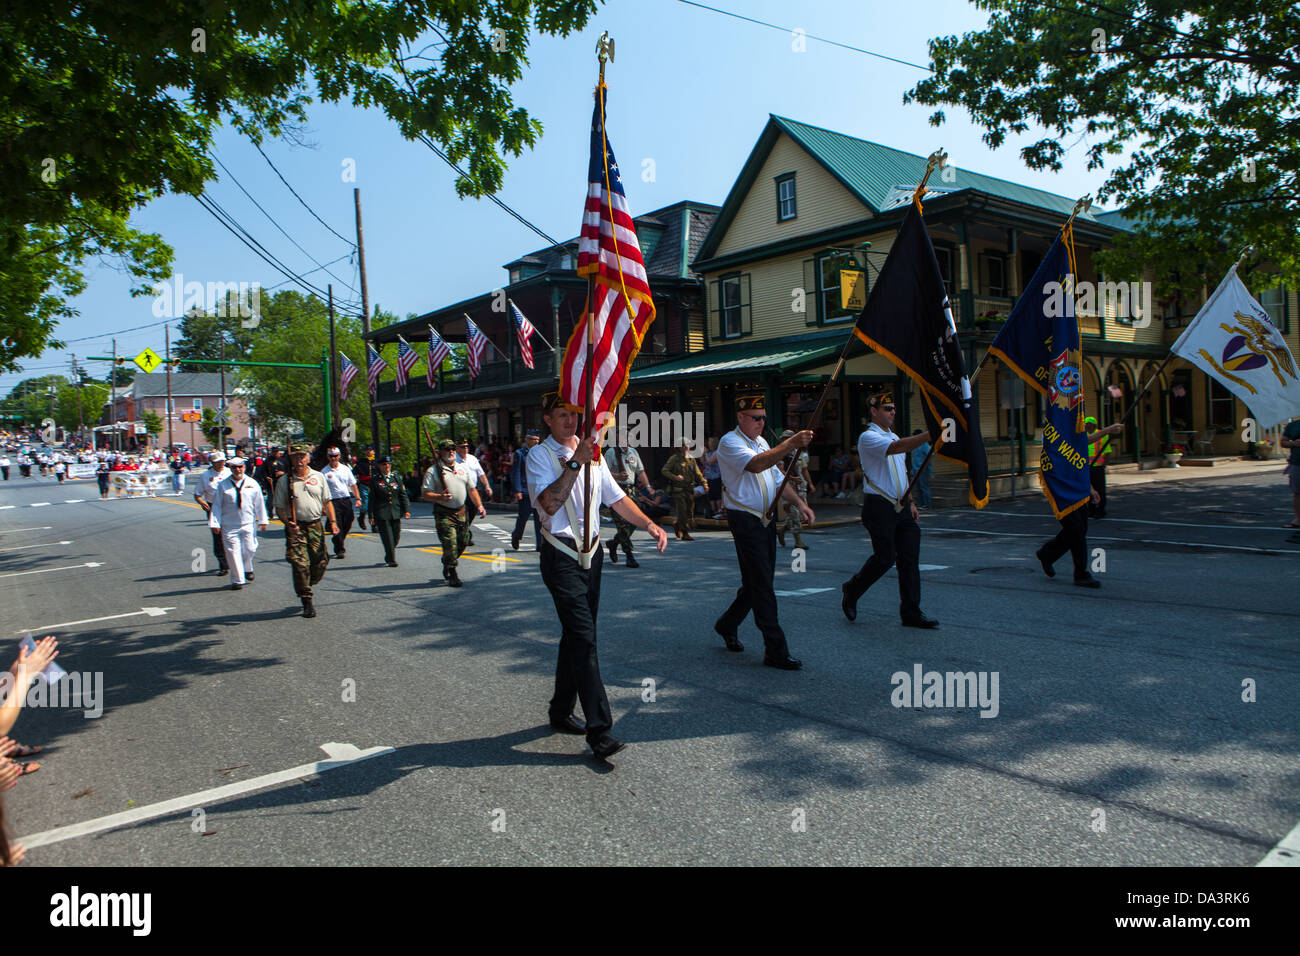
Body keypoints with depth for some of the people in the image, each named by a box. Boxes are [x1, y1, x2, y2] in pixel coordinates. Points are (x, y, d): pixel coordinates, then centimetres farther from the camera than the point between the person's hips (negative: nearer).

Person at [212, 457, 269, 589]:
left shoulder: (252, 484, 4)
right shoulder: (223, 485, 0)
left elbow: (259, 503, 9)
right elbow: (217, 506, 3)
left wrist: (262, 521, 10)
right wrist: (216, 523, -3)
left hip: (248, 524, 1)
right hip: (229, 526, -1)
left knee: (249, 549, 4)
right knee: (233, 552, -2)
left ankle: (247, 569, 35)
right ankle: (237, 580, 7)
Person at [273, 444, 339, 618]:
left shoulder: (318, 477, 8)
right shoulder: (284, 481, 1)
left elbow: (327, 501, 12)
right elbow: (279, 507, 2)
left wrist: (333, 521, 2)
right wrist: (288, 523, -14)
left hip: (316, 525, 3)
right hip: (295, 528, -2)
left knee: (321, 562, 1)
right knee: (300, 564, -9)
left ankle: (308, 586, 29)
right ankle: (307, 601, 1)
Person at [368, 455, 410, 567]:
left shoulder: (396, 478, 11)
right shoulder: (374, 480, 1)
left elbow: (403, 495, 11)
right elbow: (371, 499, 0)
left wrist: (406, 510, 1)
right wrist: (371, 515, -4)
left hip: (396, 513, 4)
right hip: (381, 514, -4)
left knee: (396, 536, 7)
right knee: (387, 538, -6)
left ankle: (388, 557, 27)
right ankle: (391, 560, 1)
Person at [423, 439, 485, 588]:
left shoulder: (463, 467, 12)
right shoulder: (433, 471, -4)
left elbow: (472, 489, 17)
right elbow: (425, 494, -9)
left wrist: (480, 506, 6)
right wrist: (440, 497, -26)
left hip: (461, 511, 5)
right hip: (444, 513, -5)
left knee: (463, 542, 9)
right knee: (450, 544, -11)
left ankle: (447, 565, 34)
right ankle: (452, 575, 0)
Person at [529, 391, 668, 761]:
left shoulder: (592, 453, 14)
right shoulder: (540, 456, -5)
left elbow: (616, 497, 16)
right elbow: (549, 503, -20)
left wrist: (649, 524, 2)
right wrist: (575, 462, -24)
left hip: (591, 553, 7)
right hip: (561, 556, -7)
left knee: (576, 634, 13)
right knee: (583, 637, -14)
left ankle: (561, 711, 28)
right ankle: (599, 731, -14)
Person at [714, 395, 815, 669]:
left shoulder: (761, 442, 17)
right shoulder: (730, 443, -10)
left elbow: (777, 478, 22)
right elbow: (756, 465, -29)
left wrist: (799, 503, 7)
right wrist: (790, 444, -40)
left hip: (765, 520, 9)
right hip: (745, 520, -8)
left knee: (758, 582, 13)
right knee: (761, 584, -9)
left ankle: (727, 625, 33)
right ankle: (775, 651, -6)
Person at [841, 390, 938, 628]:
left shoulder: (894, 436, 19)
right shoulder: (868, 437, -9)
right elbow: (896, 448, -28)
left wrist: (910, 501, 19)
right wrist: (930, 434, -33)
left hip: (900, 507, 8)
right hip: (879, 507, -8)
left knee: (910, 558, 3)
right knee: (885, 557, -8)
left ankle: (911, 613, 8)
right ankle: (851, 590, 17)